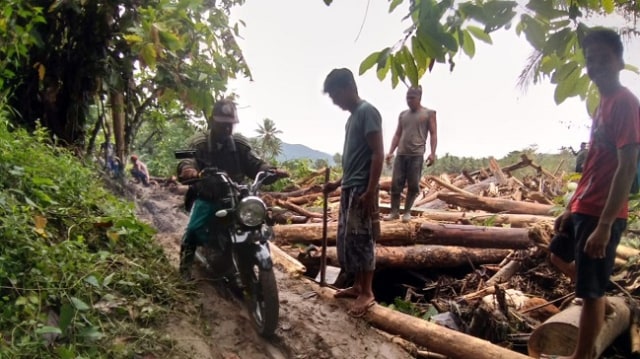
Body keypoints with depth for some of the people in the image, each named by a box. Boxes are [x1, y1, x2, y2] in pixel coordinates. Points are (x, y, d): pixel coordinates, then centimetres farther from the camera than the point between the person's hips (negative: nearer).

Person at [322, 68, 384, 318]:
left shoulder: (367, 111, -10)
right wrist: (338, 183, 23)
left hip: (361, 189, -10)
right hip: (350, 189, 10)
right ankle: (358, 286, 23)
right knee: (346, 239, 12)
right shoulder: (353, 116, 18)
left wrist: (370, 191, -22)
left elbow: (377, 154, -17)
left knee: (361, 239, -4)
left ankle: (367, 293, 6)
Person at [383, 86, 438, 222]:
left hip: (417, 155, -3)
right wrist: (390, 152, 7)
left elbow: (433, 134, 1)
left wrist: (432, 153, -11)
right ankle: (394, 212, 6)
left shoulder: (429, 113, 6)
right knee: (395, 184, -1)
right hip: (401, 154, 4)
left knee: (413, 185, 0)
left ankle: (407, 212, 11)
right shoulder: (403, 114, 17)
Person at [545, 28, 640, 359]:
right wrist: (572, 208, 19)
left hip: (601, 214, -10)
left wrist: (605, 224, -25)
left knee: (591, 290, -1)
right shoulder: (603, 104, 14)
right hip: (585, 208, 10)